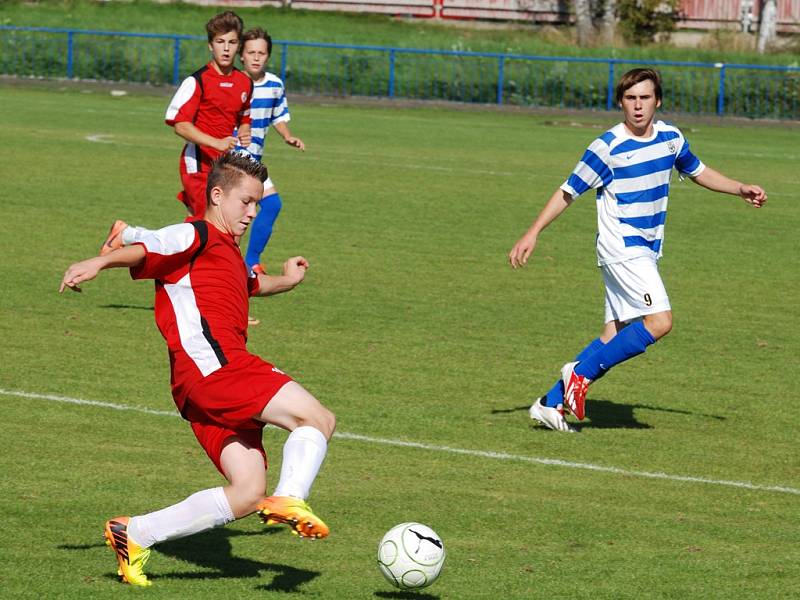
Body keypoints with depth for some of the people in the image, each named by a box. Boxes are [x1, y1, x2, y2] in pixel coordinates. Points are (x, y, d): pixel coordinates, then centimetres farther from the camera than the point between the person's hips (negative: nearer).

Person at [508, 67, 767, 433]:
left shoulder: (670, 138, 6)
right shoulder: (608, 147, -12)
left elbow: (698, 172, 25)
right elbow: (568, 192, -4)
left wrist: (742, 190, 13)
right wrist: (532, 234, -7)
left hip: (647, 251, 7)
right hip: (621, 249, -7)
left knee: (617, 337, 4)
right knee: (659, 321, -20)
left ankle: (552, 403, 8)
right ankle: (582, 372, -10)